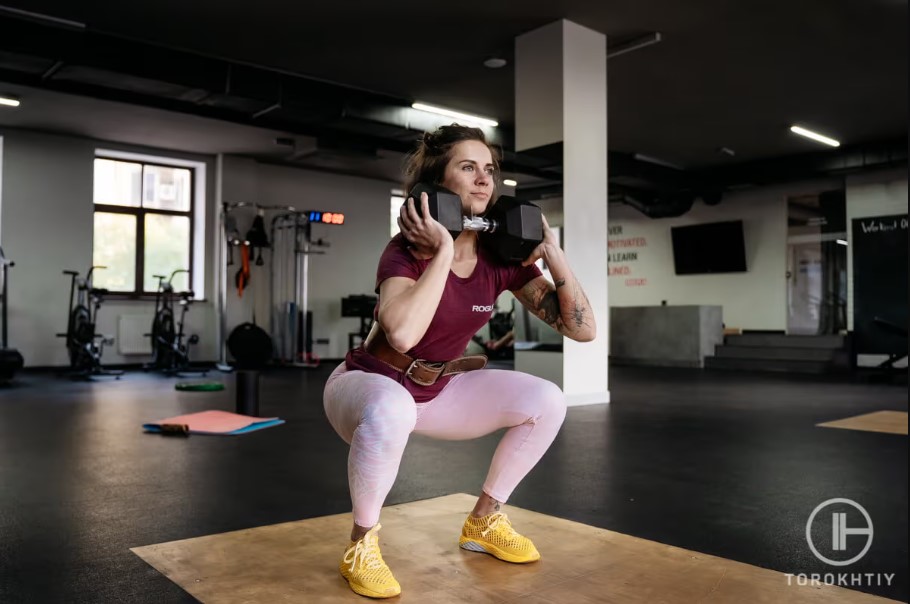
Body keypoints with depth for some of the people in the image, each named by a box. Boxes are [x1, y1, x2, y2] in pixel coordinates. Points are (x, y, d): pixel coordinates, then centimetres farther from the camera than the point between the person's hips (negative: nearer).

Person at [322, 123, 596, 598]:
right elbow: (402, 333, -46)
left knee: (547, 401, -6)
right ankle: (362, 546, -13)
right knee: (391, 410, -41)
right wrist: (443, 251, -37)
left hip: (438, 388, 6)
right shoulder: (407, 250, -24)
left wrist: (552, 252, -21)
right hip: (368, 383, -5)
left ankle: (483, 522, 12)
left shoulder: (501, 256, -10)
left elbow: (582, 328, -11)